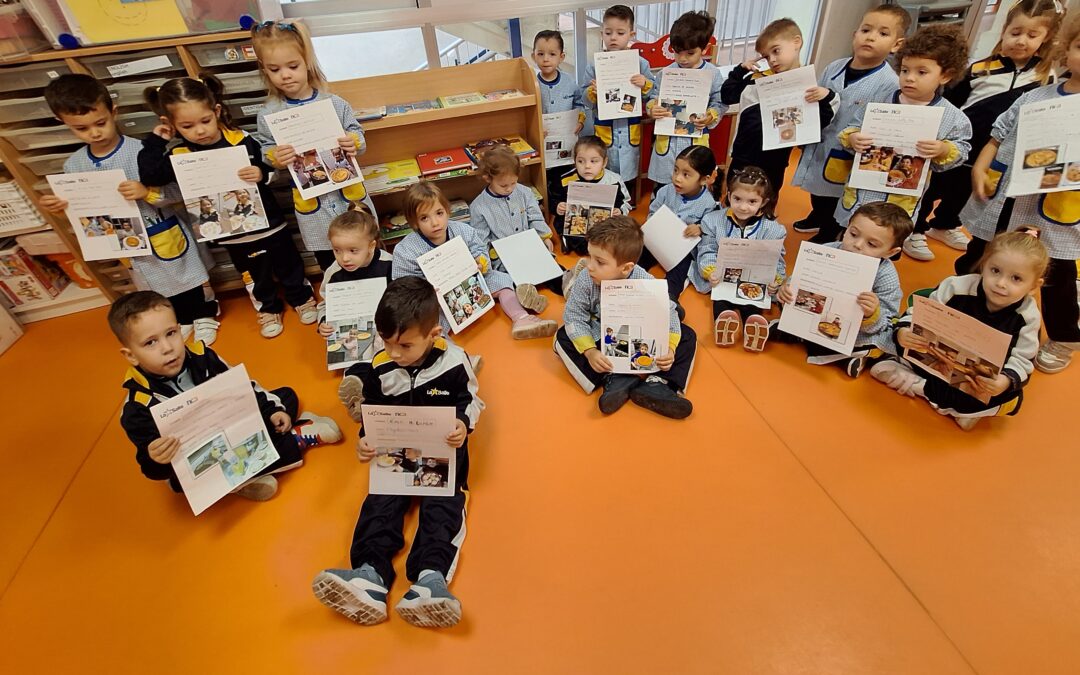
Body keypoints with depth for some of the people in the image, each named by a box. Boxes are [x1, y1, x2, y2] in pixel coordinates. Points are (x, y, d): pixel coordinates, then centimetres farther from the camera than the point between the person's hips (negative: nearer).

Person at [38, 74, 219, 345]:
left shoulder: (141, 151, -18)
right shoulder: (73, 165, -2)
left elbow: (177, 192, -19)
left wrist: (147, 192, -35)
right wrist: (63, 207, -13)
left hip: (164, 232, -5)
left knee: (188, 275, 13)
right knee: (162, 284, 21)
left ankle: (205, 314, 35)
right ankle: (183, 318, 42)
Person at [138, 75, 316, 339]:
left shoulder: (241, 140, -13)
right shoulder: (179, 153, -8)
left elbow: (273, 171, -8)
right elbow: (150, 176, -17)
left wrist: (262, 174, -29)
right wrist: (155, 141, -14)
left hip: (267, 221, -1)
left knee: (288, 265, 17)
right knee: (255, 276, 18)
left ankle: (302, 298, 41)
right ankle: (268, 309, 40)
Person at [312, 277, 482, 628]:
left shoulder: (453, 361, -16)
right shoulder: (379, 368, -6)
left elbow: (470, 401, -3)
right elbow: (372, 412, 7)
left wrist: (463, 424, -24)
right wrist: (365, 440, -12)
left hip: (444, 447, -3)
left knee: (443, 502, -19)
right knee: (381, 500, -13)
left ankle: (431, 575, -28)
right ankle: (370, 573, -24)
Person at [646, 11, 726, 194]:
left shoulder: (713, 74, -5)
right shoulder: (665, 73, -3)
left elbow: (720, 103, 1)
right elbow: (653, 99, 5)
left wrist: (710, 117, -19)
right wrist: (652, 109, -18)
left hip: (696, 139, -1)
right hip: (666, 138, 1)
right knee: (661, 188, 13)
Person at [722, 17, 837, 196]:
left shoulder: (810, 87, -3)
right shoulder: (760, 78, 2)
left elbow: (820, 124, -7)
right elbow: (726, 96, 9)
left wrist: (826, 98, -22)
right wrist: (740, 70, -1)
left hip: (774, 164, -2)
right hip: (742, 157, 2)